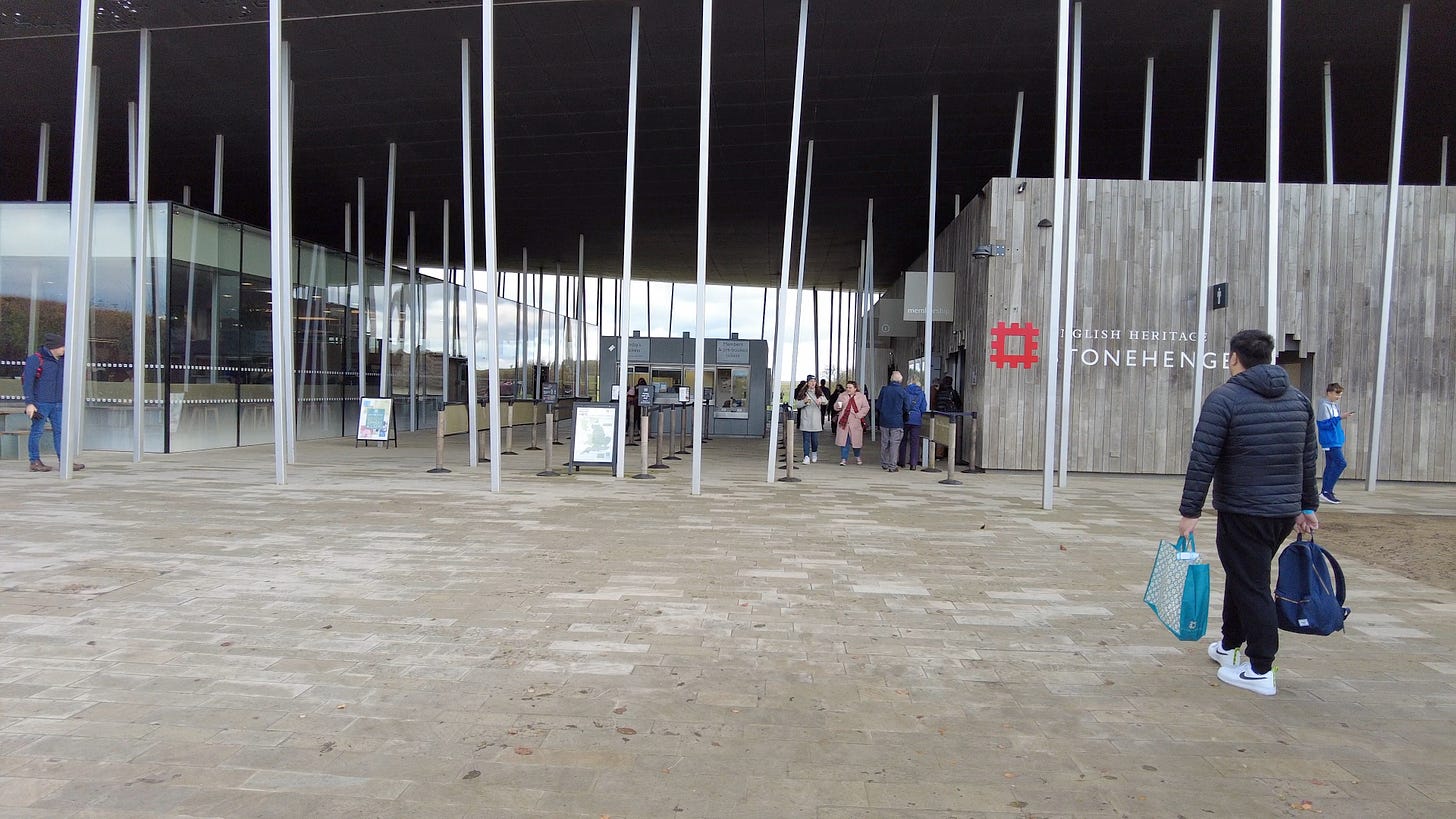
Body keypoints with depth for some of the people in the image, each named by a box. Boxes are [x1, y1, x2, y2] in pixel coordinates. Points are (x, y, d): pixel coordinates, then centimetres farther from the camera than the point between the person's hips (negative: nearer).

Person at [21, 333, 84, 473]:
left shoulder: (62, 360, 12)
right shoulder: (35, 359, -9)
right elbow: (27, 381, -12)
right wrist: (29, 403, -18)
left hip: (57, 404, 7)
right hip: (40, 403, -6)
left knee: (60, 431, 4)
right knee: (37, 431, 1)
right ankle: (35, 462, 7)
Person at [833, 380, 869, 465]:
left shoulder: (861, 397, 2)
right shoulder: (842, 396, 9)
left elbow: (866, 407, 0)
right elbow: (835, 407, 12)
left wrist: (859, 415, -12)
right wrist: (838, 406, -12)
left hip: (855, 423, -1)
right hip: (844, 421, 1)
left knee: (856, 440, 7)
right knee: (843, 441, -1)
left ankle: (857, 457, 30)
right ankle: (844, 459, 7)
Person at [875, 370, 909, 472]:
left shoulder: (884, 389, -2)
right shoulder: (903, 391, -8)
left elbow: (878, 405, 3)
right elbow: (907, 408, 0)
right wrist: (903, 412, 20)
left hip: (884, 420, 3)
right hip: (897, 421, -3)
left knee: (884, 443, 12)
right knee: (894, 443, 1)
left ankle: (884, 464, 20)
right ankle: (892, 466, 1)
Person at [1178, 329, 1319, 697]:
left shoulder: (1224, 398, -12)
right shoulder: (1298, 398, 10)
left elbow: (1202, 460, -16)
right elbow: (1309, 458, 15)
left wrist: (1190, 511, -13)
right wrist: (1307, 506, 22)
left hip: (1243, 513, -7)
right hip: (1285, 512, 7)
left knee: (1251, 586, 0)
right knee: (1243, 575, 21)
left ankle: (1260, 670, 5)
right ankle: (1229, 645, 35)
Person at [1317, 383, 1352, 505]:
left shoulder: (1334, 405, 16)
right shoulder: (1325, 405, -12)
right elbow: (1324, 423, -18)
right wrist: (1340, 417, -21)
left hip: (1335, 441, 10)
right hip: (1330, 441, -10)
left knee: (1331, 465, 10)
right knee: (1340, 463, -15)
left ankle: (1325, 492, 14)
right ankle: (1327, 491, -13)